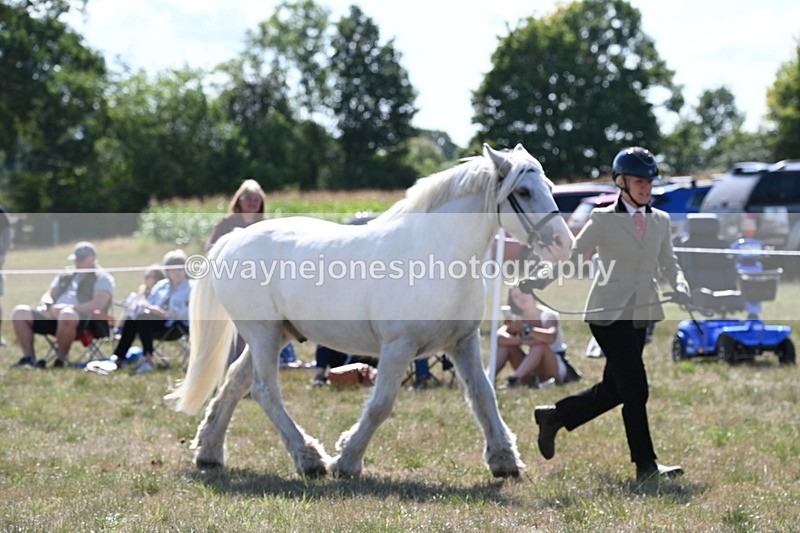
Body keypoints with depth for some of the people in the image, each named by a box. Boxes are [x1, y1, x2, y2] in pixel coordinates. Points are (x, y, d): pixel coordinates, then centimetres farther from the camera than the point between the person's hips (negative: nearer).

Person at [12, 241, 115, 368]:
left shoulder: (102, 278, 6)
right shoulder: (66, 276, 28)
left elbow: (98, 304, -10)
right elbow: (49, 295, 26)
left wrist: (70, 308, -21)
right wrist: (46, 305, 0)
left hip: (84, 321, -7)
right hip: (52, 316, 7)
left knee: (67, 315, -43)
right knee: (20, 312, -11)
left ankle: (60, 360, -31)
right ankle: (28, 358, -17)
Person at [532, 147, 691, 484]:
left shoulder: (660, 221, 10)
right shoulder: (604, 220, -6)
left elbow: (668, 263, 19)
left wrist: (680, 288, -2)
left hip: (640, 316, 7)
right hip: (610, 314, -7)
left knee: (614, 390, 12)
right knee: (635, 388, -12)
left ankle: (553, 417, 33)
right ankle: (645, 466, -8)